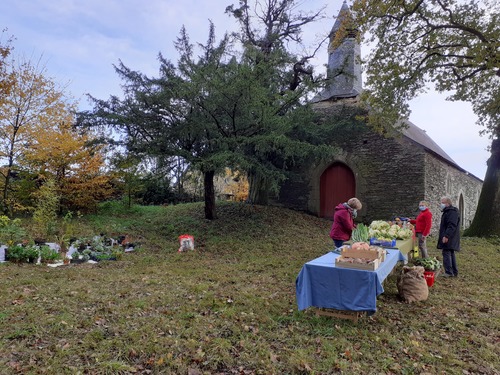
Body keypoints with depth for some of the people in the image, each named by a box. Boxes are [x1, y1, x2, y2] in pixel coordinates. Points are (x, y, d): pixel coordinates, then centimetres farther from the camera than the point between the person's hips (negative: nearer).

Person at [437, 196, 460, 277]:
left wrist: (446, 236, -29)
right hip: (448, 238, 11)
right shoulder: (447, 211, 19)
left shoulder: (452, 212, -15)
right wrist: (445, 236, 21)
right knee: (451, 254, 14)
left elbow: (452, 225, -25)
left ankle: (449, 272, -10)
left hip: (449, 238, -11)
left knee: (446, 253, -11)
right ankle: (454, 272, 20)